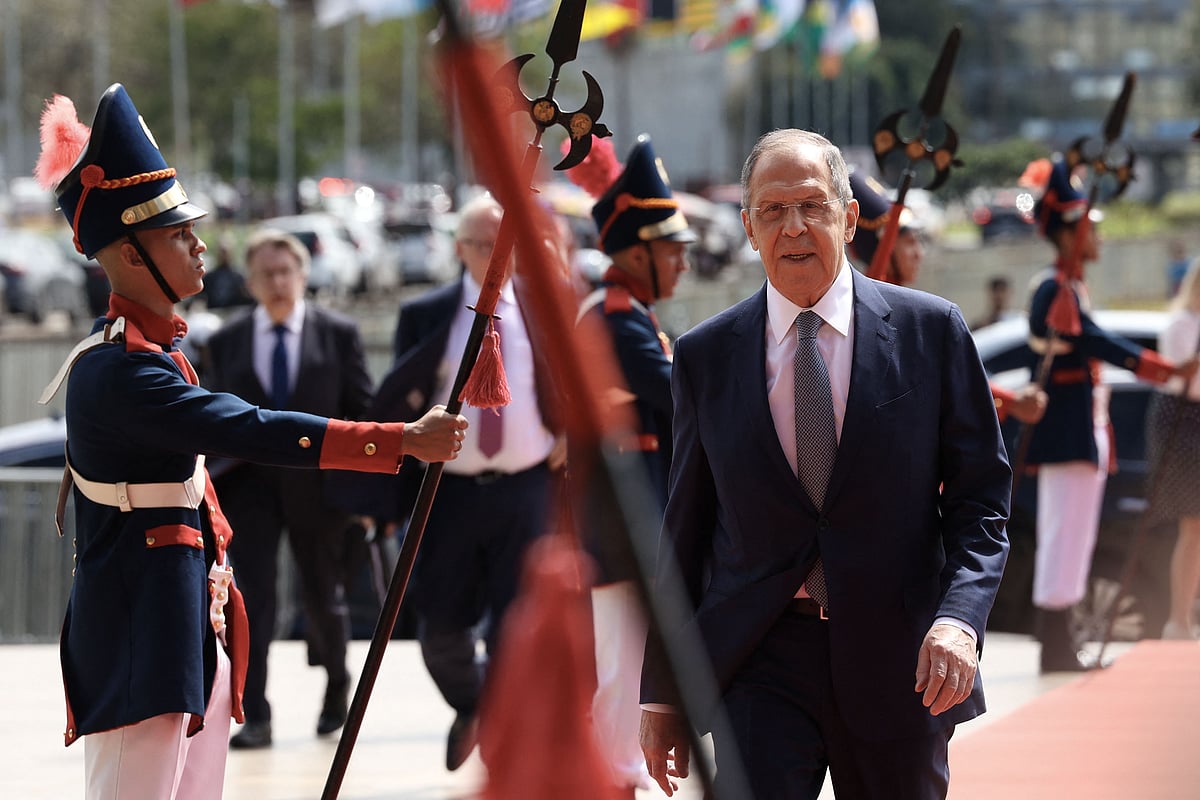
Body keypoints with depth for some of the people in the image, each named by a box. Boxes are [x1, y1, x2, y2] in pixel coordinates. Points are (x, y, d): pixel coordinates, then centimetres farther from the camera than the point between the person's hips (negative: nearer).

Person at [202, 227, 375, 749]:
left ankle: (336, 685, 38)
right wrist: (205, 493, 1)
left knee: (322, 596, 11)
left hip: (318, 484, 0)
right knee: (253, 596, -10)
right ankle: (253, 716, -10)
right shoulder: (226, 343, 4)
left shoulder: (338, 334, 0)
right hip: (250, 483, 0)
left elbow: (363, 411, 1)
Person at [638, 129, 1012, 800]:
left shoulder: (931, 330, 1)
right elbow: (686, 525, 9)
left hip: (901, 662, 0)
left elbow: (981, 497, 1)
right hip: (759, 666, 0)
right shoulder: (705, 356, 5)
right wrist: (662, 693, 9)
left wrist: (959, 619, -17)